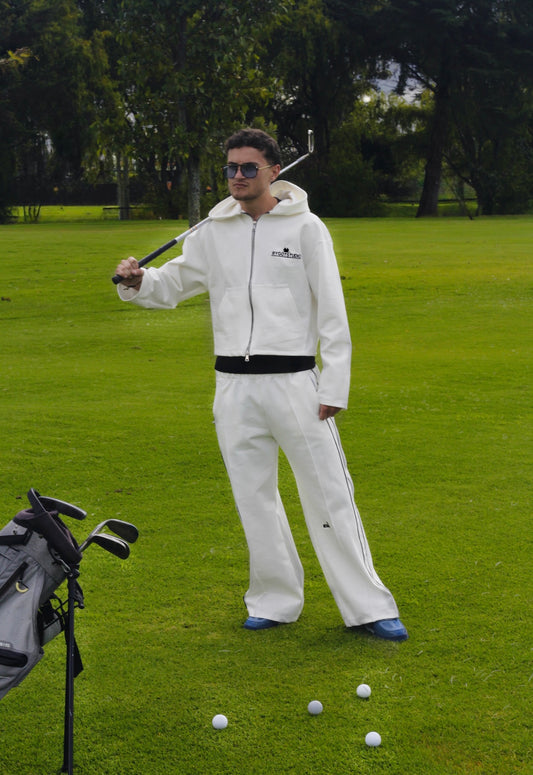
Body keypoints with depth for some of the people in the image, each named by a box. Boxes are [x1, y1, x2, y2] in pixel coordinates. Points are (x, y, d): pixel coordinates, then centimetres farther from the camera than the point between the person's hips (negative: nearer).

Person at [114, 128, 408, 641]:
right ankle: (276, 601, 22)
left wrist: (334, 387, -8)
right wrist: (137, 282, -5)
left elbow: (332, 313, -2)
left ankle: (368, 607, 4)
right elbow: (172, 284, 18)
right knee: (254, 498, 9)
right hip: (234, 386, 4)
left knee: (329, 495, -3)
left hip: (294, 381, -4)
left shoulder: (305, 228, -1)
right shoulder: (214, 232, 10)